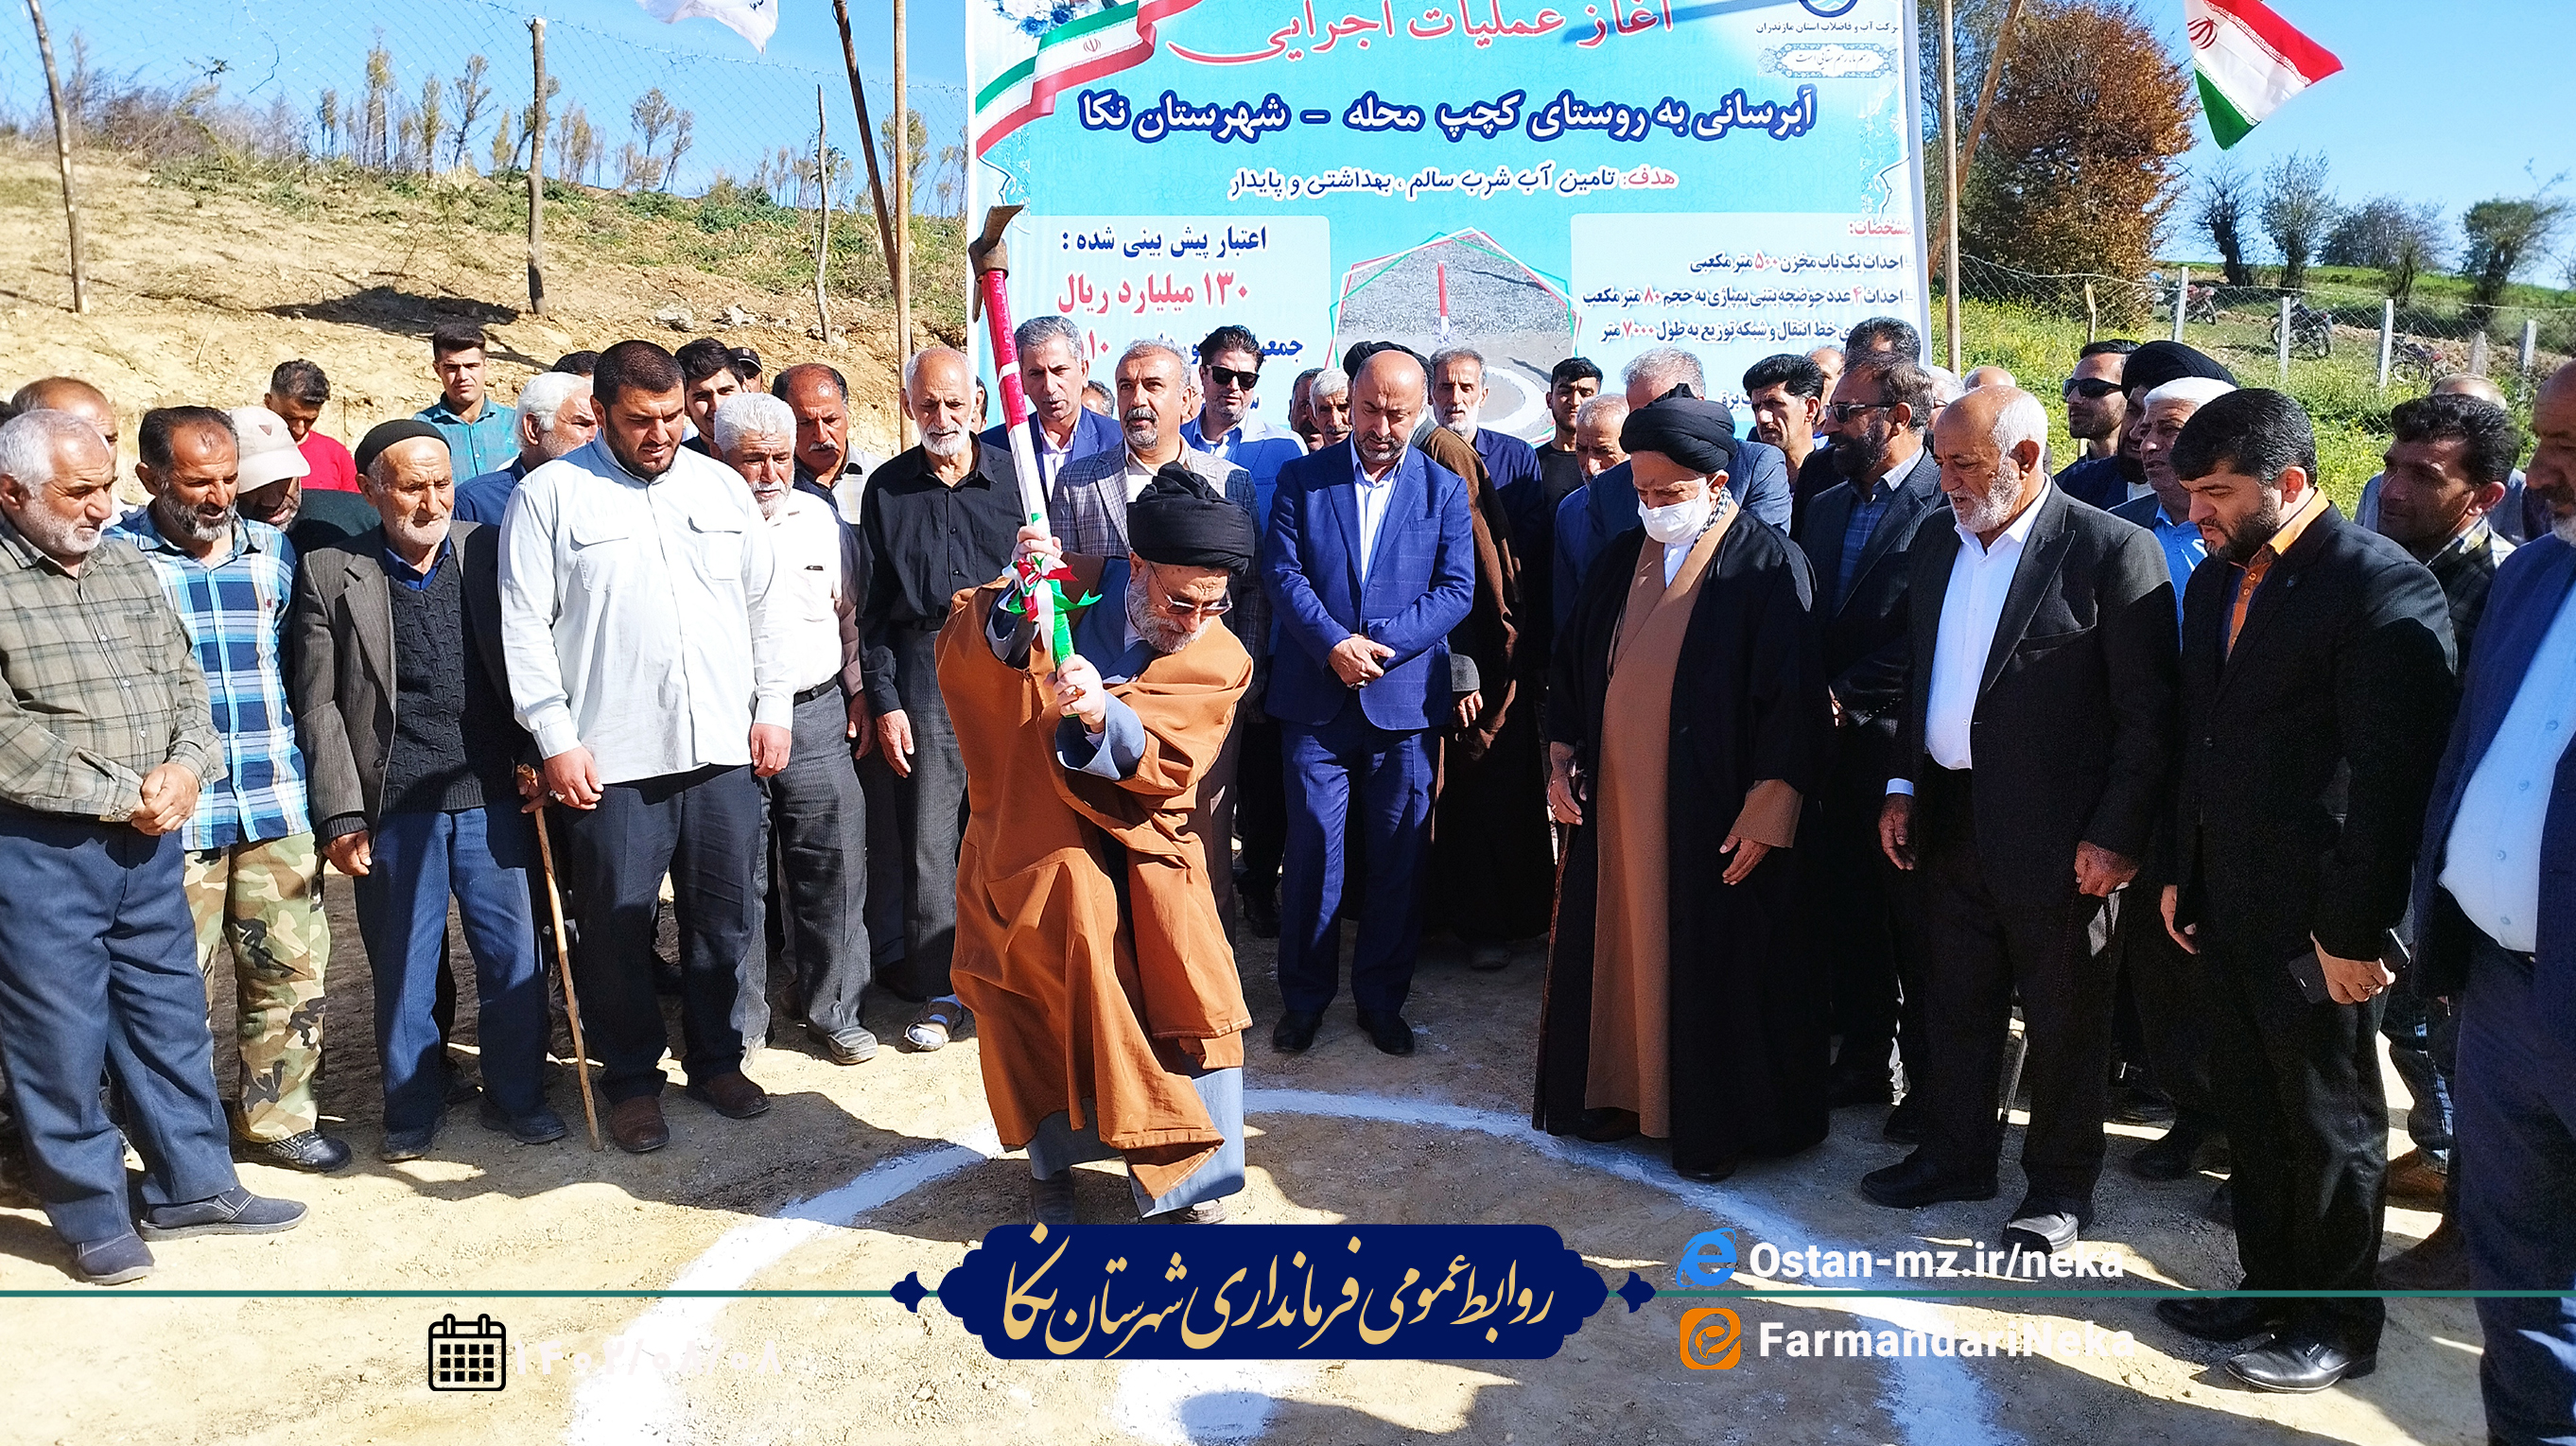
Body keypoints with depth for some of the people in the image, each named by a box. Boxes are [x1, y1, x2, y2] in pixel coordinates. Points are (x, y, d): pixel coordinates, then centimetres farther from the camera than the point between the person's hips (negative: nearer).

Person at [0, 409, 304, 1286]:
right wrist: (121, 795, -14)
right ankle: (91, 1214, 19)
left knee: (171, 1015, 14)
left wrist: (184, 768, -7)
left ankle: (189, 1186, 27)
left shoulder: (129, 568, 10)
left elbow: (185, 679, 11)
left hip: (149, 838, 6)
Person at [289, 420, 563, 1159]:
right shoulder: (330, 573, 0)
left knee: (513, 953, 7)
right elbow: (319, 705, 0)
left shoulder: (490, 551, 4)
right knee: (403, 965, 10)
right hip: (394, 804, -1)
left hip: (491, 794, 1)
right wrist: (340, 813, -5)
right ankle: (412, 1107, 27)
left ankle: (515, 1095, 24)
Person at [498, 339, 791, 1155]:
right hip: (610, 756, -3)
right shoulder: (550, 494, 0)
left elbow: (764, 603, 14)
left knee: (726, 915, 11)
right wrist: (556, 739, -9)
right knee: (617, 927, 5)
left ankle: (716, 1058, 29)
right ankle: (632, 1080, 21)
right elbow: (525, 626, -3)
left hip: (723, 748, 3)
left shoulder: (720, 486, 11)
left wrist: (773, 707, 8)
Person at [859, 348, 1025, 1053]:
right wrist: (884, 701, 1)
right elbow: (874, 609, 6)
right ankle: (939, 989, 16)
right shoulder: (887, 489, 7)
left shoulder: (1014, 475, 4)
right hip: (924, 677, 1)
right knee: (928, 837, 3)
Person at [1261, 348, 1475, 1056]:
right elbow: (1281, 572, -2)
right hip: (1316, 697, 0)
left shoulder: (1445, 489, 6)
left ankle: (1382, 997, 22)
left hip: (1405, 700, 1)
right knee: (1311, 849, 2)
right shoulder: (1302, 478, 6)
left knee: (1398, 858, 7)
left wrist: (1380, 646, -14)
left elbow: (1456, 588, -1)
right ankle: (1304, 996, 18)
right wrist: (1334, 644, -16)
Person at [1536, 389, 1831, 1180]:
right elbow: (1574, 663, 16)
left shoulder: (1767, 566, -10)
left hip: (1711, 815, -5)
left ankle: (1716, 1122, 20)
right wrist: (1561, 757, 8)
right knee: (1618, 948, 14)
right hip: (1614, 807, 6)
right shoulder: (1622, 558, 8)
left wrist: (1768, 810, -16)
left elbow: (1793, 697, -13)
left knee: (1710, 963, 5)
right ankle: (1619, 1092, 30)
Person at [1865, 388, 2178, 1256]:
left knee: (2063, 1020, 9)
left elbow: (2146, 713, -12)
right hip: (1949, 821, 6)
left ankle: (2060, 1185, 26)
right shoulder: (1936, 548, 9)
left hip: (2057, 834, -6)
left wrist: (2115, 836, -14)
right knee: (1953, 1004, 17)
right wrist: (1902, 786, 9)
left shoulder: (2111, 552, -12)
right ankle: (1954, 1154, 34)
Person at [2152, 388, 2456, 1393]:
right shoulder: (2216, 579, 8)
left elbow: (2394, 775, -20)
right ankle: (2269, 1284, 36)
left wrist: (2356, 930, -19)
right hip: (2226, 904, 7)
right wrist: (2182, 873, 12)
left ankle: (2339, 1323, 28)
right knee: (2251, 1112, 18)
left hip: (2315, 923, -7)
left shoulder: (2382, 585, -17)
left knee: (2331, 1126, 10)